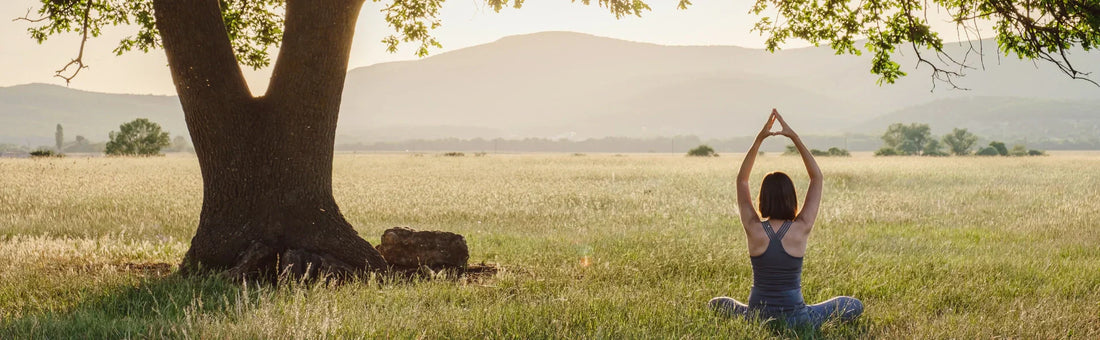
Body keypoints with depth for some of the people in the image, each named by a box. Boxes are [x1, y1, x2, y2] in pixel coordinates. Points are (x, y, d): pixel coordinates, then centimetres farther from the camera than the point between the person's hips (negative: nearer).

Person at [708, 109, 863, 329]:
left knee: (716, 304, 31)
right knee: (856, 306, 16)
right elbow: (817, 178, -2)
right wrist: (795, 137, -5)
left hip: (756, 320, 1)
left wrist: (759, 139, -3)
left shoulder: (754, 229, -10)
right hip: (796, 321, -1)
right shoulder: (801, 229, -12)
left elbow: (742, 179, 3)